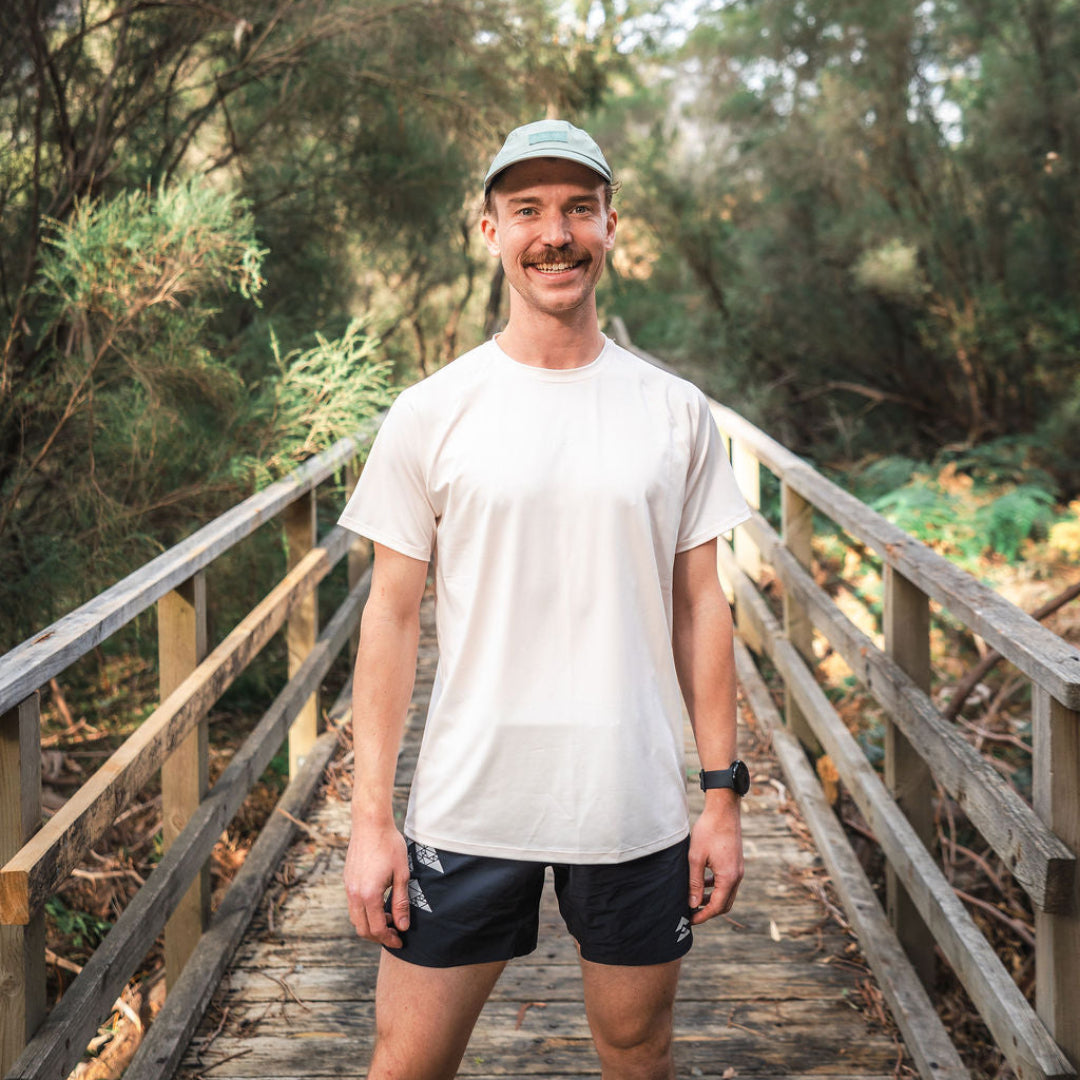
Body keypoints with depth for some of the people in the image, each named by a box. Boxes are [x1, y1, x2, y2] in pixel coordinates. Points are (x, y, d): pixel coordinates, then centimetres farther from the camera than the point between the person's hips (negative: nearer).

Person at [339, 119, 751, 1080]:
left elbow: (700, 605, 7)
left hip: (637, 810, 1)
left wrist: (723, 793, 4)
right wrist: (370, 819, -4)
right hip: (466, 808, -1)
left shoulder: (677, 412, 3)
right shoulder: (428, 415, -2)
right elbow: (393, 615, 0)